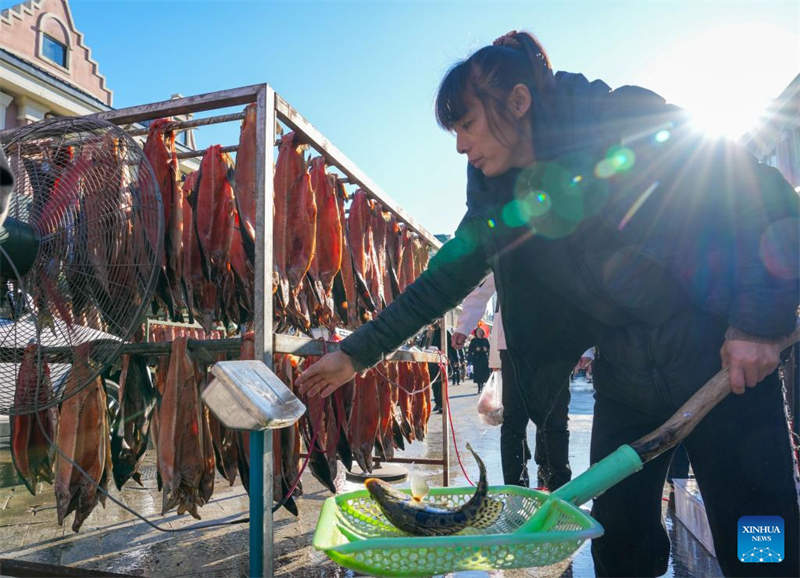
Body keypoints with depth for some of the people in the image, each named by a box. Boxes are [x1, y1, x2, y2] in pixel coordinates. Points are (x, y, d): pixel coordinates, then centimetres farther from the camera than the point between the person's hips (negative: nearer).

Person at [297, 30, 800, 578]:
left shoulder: (631, 122, -13)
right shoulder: (501, 198, 2)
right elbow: (444, 280, 5)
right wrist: (358, 352, 3)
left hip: (726, 368, -4)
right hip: (624, 384, 5)